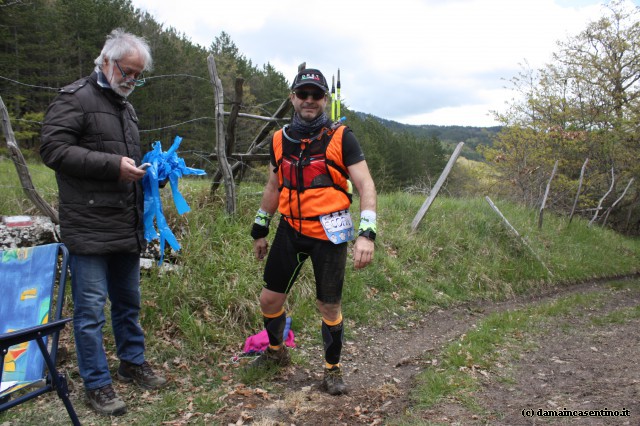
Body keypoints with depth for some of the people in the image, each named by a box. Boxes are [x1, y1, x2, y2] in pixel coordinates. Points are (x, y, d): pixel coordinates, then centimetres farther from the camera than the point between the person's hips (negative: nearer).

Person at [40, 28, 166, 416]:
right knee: (91, 308, 0)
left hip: (127, 227, 8)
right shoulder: (75, 98, -5)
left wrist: (148, 174, 9)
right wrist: (113, 164, -20)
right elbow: (54, 148, -15)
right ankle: (97, 383, 14)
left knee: (128, 301, 17)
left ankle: (133, 362, 33)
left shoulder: (126, 107, 20)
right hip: (89, 228, -7)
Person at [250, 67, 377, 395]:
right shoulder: (280, 139, 6)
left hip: (328, 233, -4)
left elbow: (366, 186, -11)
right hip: (290, 230, 4)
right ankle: (275, 352, 38)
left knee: (329, 307, 5)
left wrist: (366, 232, -23)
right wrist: (259, 231, 20)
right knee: (269, 299, 9)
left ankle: (333, 370, 27)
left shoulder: (341, 138, -8)